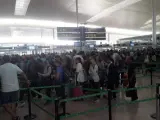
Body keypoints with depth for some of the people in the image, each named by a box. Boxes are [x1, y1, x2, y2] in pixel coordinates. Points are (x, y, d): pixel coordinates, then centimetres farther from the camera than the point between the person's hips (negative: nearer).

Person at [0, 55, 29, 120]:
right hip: (15, 88, 4)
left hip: (6, 89, -4)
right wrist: (27, 81, 13)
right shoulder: (15, 66, 1)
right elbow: (22, 73, 2)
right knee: (13, 104, 16)